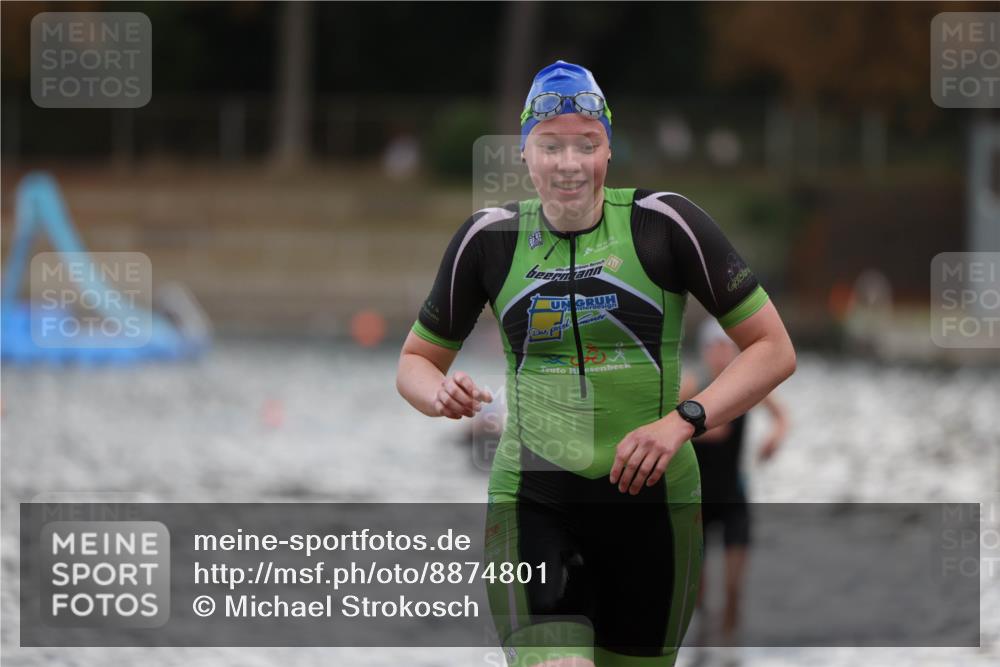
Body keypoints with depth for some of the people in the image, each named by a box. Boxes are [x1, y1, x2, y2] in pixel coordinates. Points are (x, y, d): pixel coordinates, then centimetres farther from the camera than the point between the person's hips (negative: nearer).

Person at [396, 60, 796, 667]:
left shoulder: (662, 224, -5)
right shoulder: (490, 238, 2)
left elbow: (774, 350, -3)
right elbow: (416, 360, 15)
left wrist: (682, 421, -17)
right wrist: (440, 394, -10)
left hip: (650, 503, 0)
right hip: (531, 504, 0)